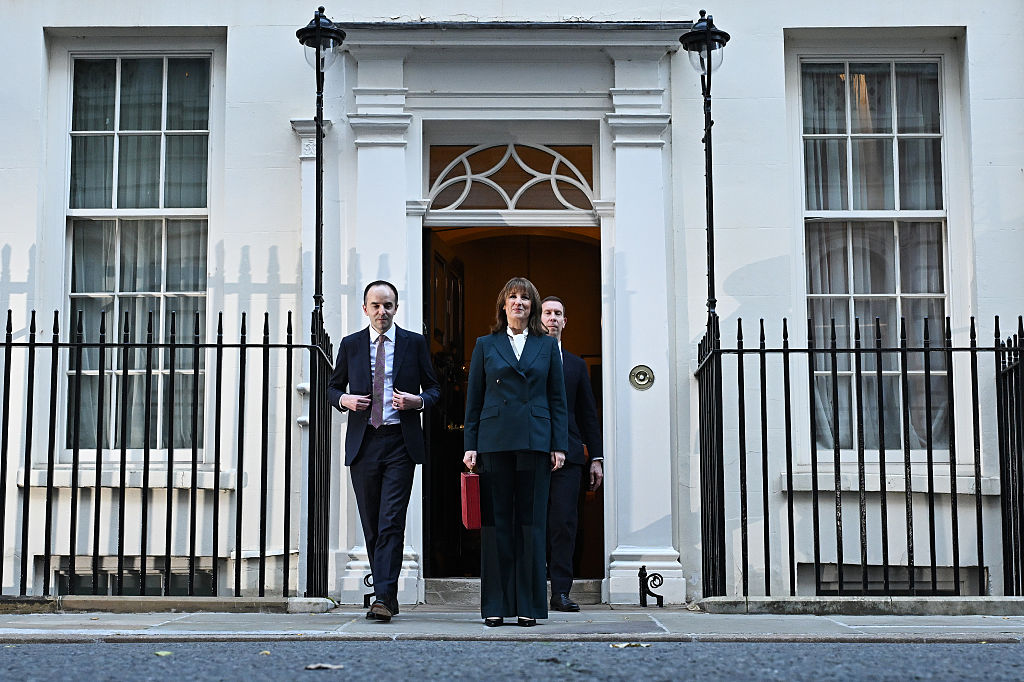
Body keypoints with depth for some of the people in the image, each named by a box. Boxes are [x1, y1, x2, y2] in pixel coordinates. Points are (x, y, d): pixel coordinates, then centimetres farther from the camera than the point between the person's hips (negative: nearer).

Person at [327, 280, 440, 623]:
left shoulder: (414, 343, 6)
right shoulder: (350, 345, 10)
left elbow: (433, 388, 10)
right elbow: (333, 387, 18)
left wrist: (418, 400, -11)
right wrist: (344, 399, -4)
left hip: (401, 443, -3)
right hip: (362, 443, 3)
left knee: (391, 523, -11)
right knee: (371, 525, 7)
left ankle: (383, 597, -14)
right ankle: (388, 594, 17)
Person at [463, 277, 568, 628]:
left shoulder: (547, 345, 11)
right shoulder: (486, 345, 10)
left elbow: (558, 399, 9)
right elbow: (473, 399, 9)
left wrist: (559, 446, 2)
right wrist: (470, 446, 2)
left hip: (535, 441, 0)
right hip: (494, 440, 0)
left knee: (531, 522, 1)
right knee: (496, 521, 0)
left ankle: (529, 605, 7)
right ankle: (495, 605, 6)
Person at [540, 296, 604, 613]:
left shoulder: (576, 365, 19)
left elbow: (588, 414, 18)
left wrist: (596, 457, 11)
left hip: (567, 455, 2)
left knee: (564, 522, -5)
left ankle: (561, 592, -3)